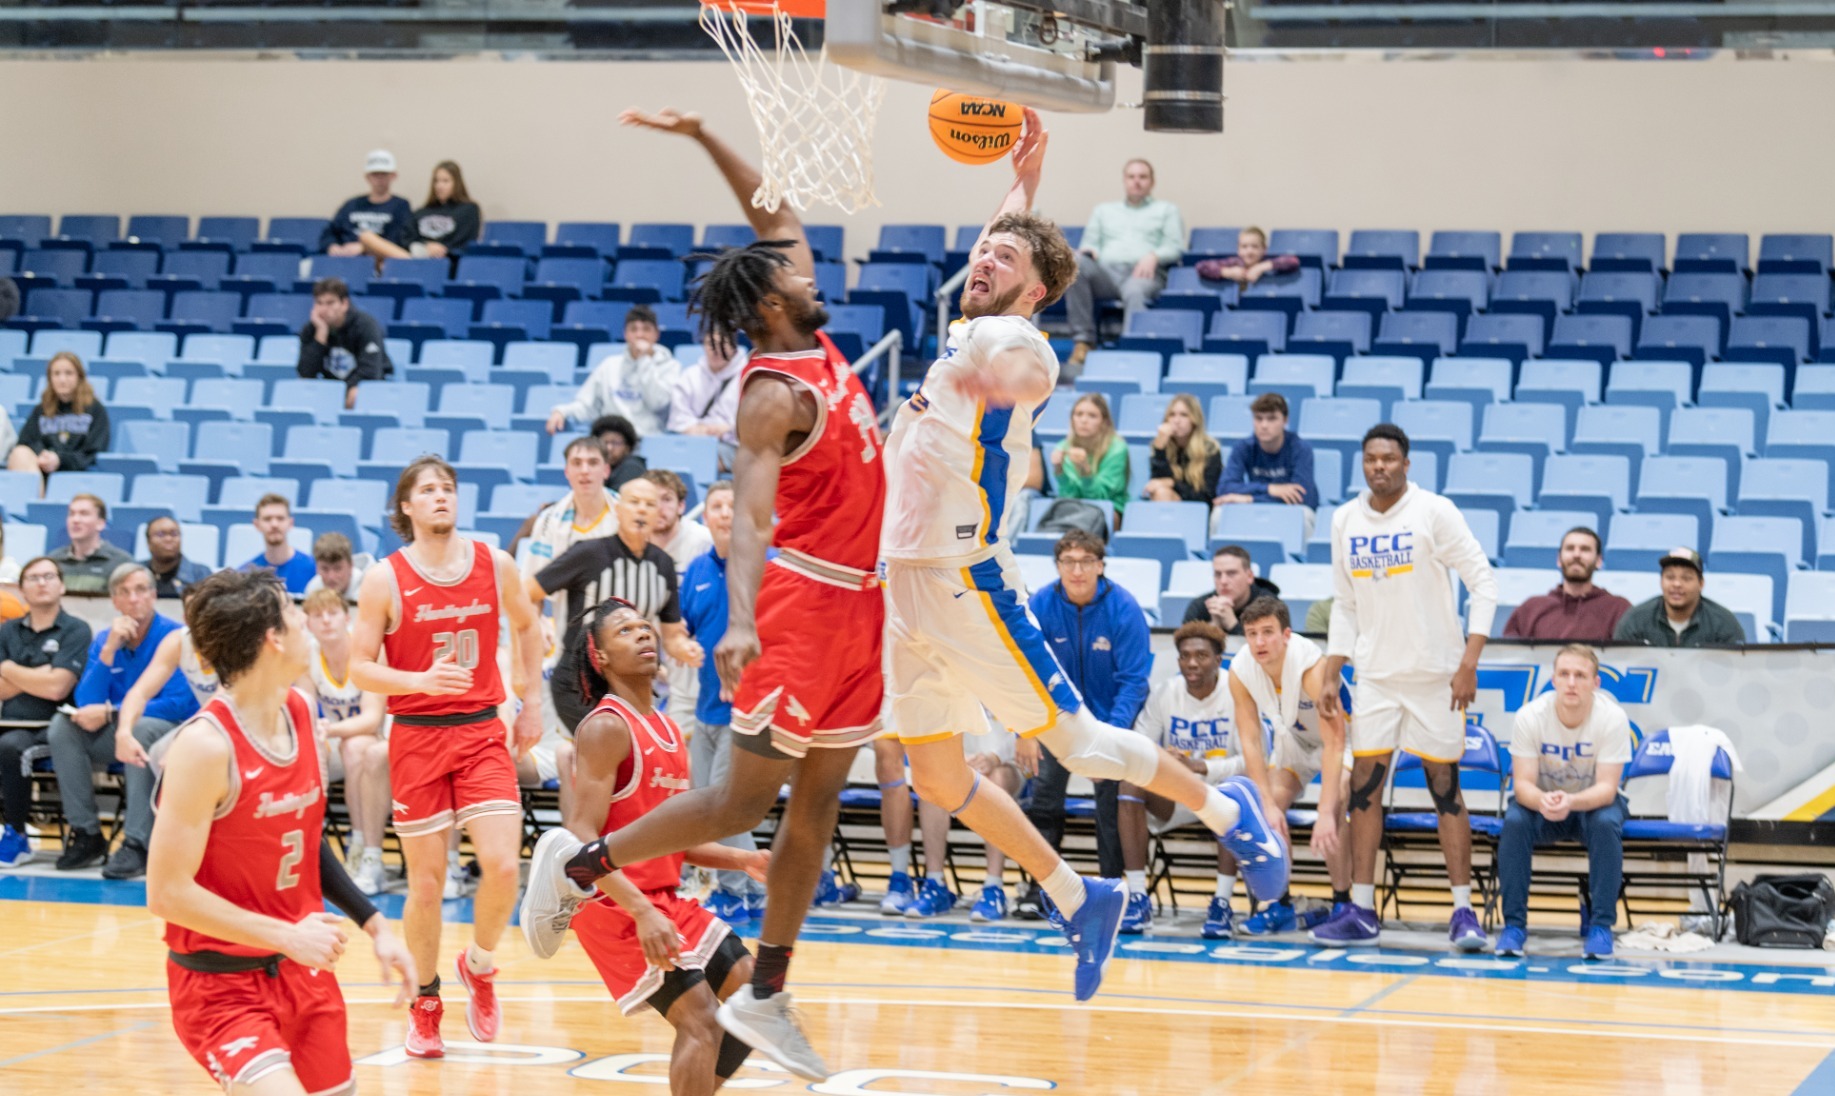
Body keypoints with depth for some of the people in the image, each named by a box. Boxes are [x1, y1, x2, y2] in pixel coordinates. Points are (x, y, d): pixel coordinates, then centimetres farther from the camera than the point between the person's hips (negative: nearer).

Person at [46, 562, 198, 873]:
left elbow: (179, 704, -19)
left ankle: (138, 844, -38)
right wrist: (109, 649, -17)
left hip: (167, 733, -5)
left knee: (141, 729, -37)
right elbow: (86, 704, -6)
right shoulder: (103, 640, 4)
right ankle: (86, 834, -15)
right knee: (62, 727, -19)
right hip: (114, 734, 5)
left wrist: (110, 713, -23)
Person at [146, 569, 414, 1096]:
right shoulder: (207, 745, -22)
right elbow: (167, 893, -21)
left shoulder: (299, 712, 2)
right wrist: (287, 936, -21)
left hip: (302, 968, 8)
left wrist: (375, 926, 12)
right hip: (222, 986, -8)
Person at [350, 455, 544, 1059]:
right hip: (416, 737, -2)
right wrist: (419, 681, -22)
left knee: (503, 865, -13)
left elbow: (526, 626, 20)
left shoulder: (495, 566, 2)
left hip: (483, 734, 2)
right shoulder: (384, 580, -7)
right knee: (426, 882, 2)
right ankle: (425, 1003, 21)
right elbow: (359, 667, -6)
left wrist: (532, 703, 16)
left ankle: (478, 966, 16)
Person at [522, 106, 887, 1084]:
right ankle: (579, 865, 11)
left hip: (858, 601, 8)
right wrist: (740, 621, -43)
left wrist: (702, 137, 12)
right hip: (805, 602, -8)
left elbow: (771, 217, 18)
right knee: (744, 799, -5)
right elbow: (748, 514, -29)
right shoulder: (775, 392, -16)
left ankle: (765, 997, 13)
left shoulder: (817, 347, 7)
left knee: (817, 802, 8)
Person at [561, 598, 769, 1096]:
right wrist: (642, 911, -29)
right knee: (701, 1021, -17)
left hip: (665, 901, 9)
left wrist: (742, 860, 5)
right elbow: (581, 837, -21)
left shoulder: (670, 732, 14)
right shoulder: (606, 728, -13)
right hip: (616, 906, -9)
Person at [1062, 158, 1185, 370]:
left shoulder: (1166, 210, 26)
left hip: (1142, 273, -3)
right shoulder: (1103, 210, 34)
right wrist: (1088, 251, -2)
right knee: (1075, 264, -32)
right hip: (1106, 271, 3)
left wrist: (1153, 256, -9)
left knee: (1134, 291, -41)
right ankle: (1083, 341, -35)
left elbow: (1175, 248, 12)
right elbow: (1090, 244, 24)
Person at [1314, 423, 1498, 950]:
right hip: (1375, 674, 4)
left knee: (1444, 785, -2)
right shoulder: (1345, 520, 6)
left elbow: (1483, 582, -9)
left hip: (1435, 673, -4)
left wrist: (1469, 663, -16)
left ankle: (1464, 911, 3)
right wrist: (1330, 679, 8)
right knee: (1364, 784, 2)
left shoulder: (1434, 512, -9)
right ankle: (1361, 911, 7)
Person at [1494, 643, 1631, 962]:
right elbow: (1523, 784, -21)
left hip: (1593, 802, -1)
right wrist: (1542, 801, -46)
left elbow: (1606, 787, -24)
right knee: (1514, 822, -31)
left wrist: (1571, 802, -46)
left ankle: (1600, 925, -23)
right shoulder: (1529, 716, -21)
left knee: (1607, 824, -34)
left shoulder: (1613, 718, -22)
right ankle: (1514, 924, -21)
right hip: (1541, 801, 1)